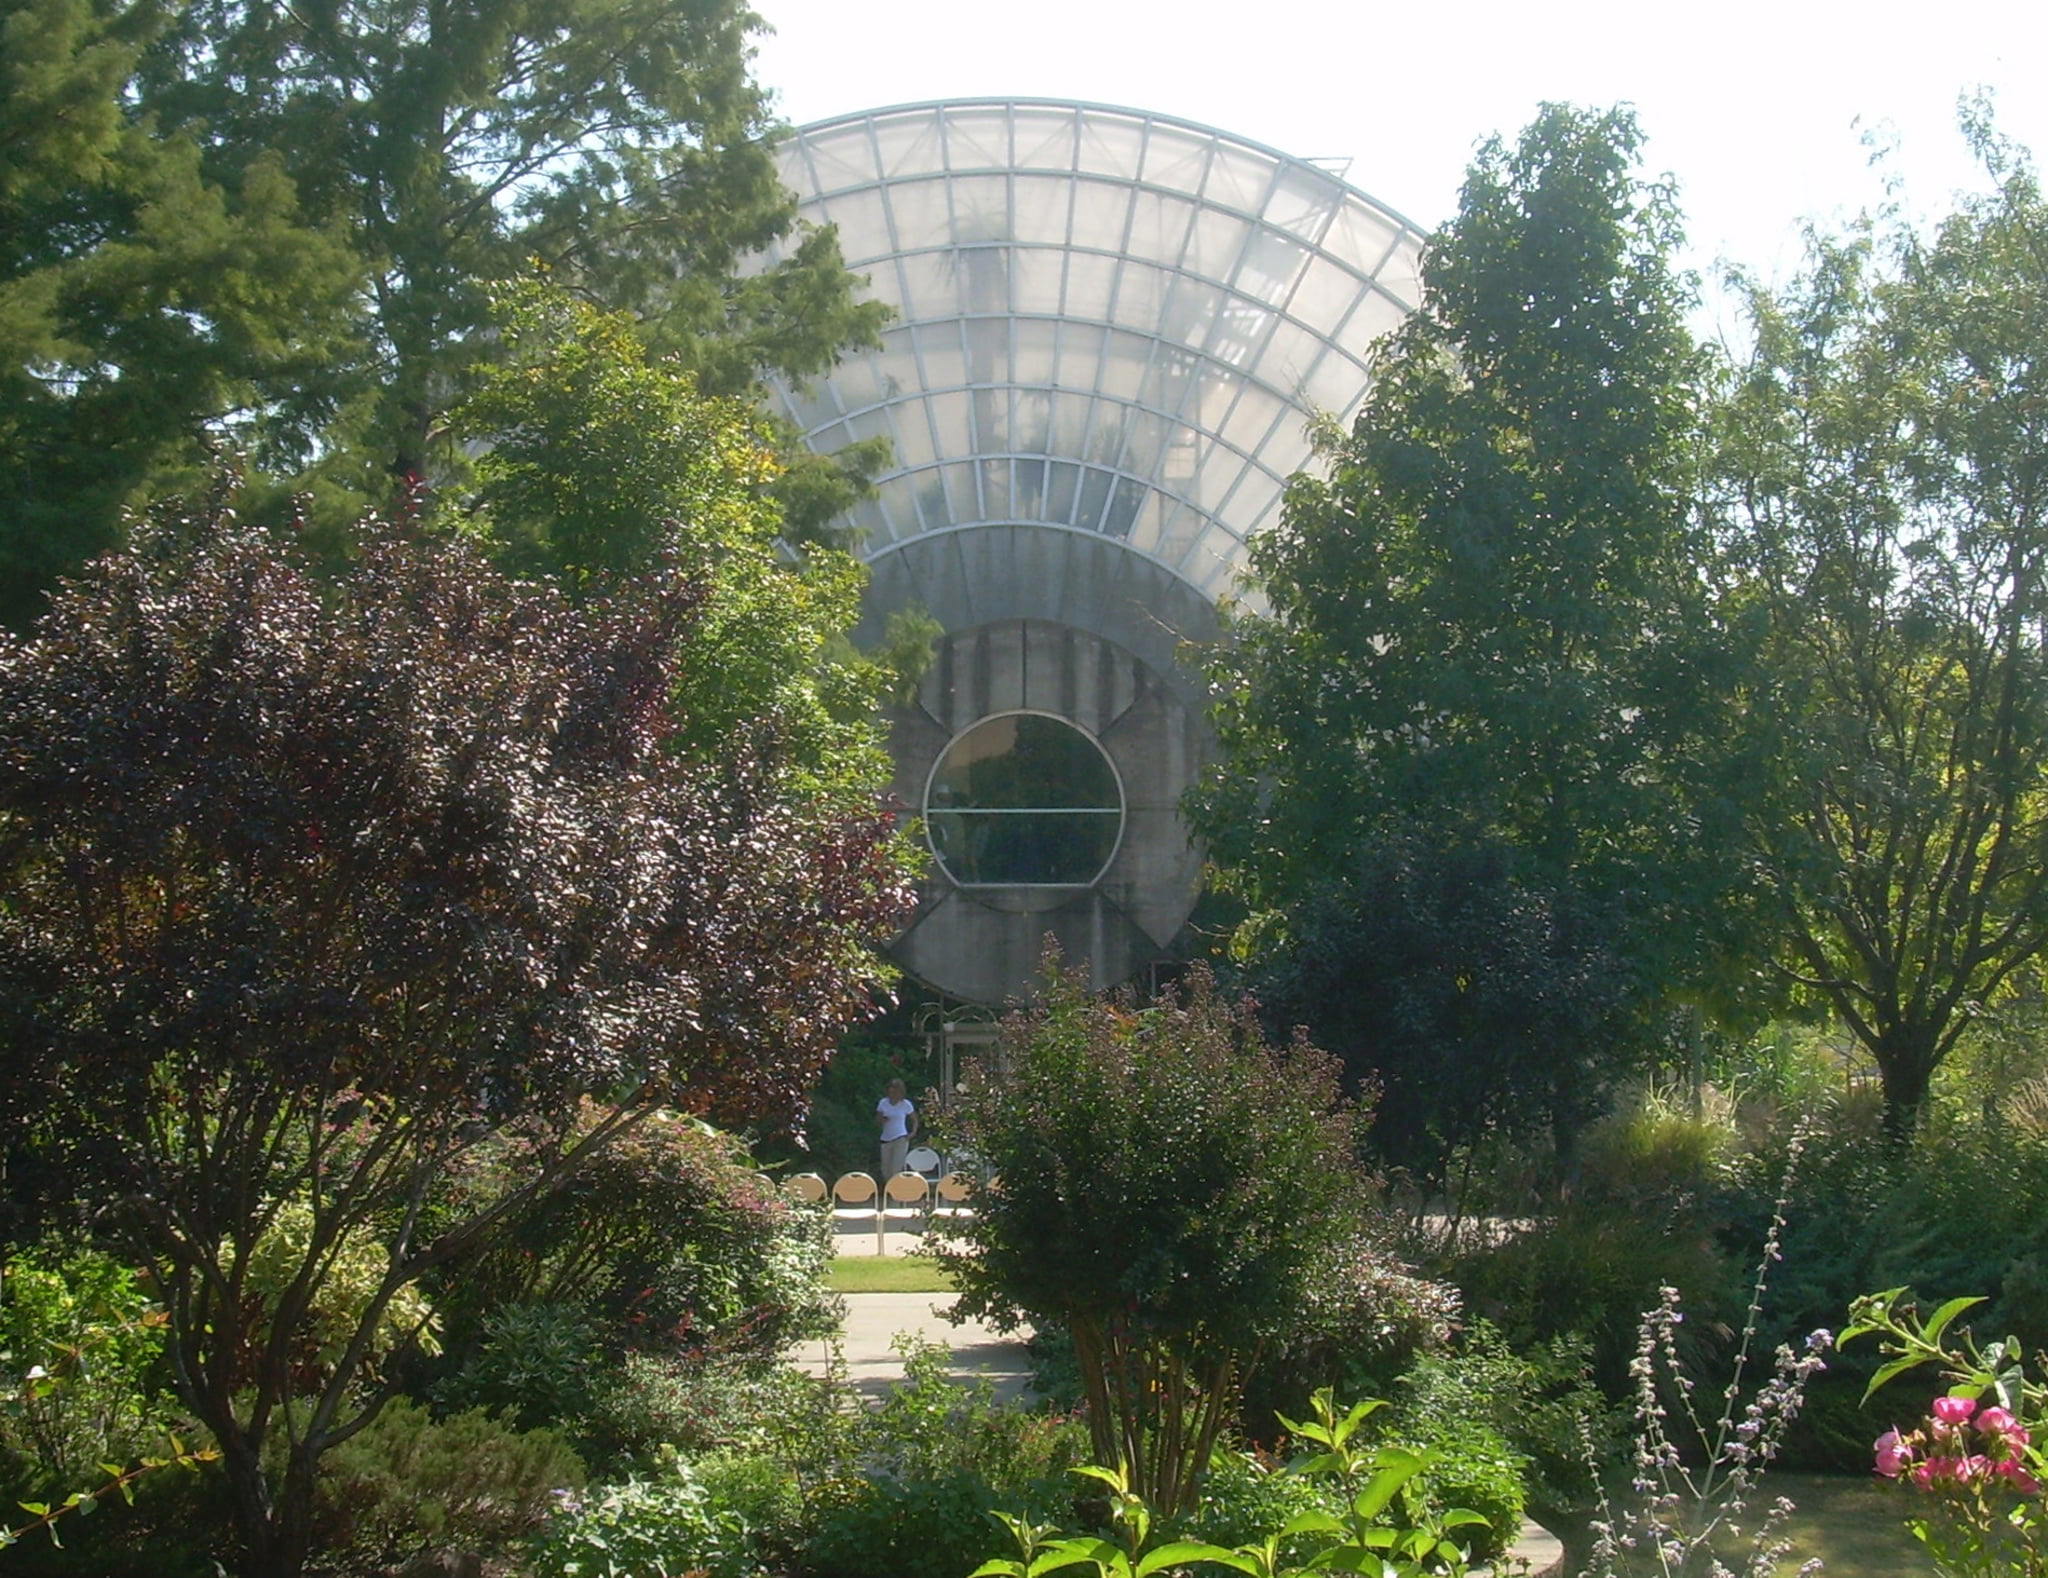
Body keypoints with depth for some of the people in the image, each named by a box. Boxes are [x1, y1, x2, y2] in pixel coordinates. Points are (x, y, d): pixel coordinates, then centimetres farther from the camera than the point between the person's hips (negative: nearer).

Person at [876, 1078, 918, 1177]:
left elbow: (914, 1120, 12)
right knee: (885, 1172, 6)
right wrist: (881, 1121, -13)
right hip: (886, 1140, 4)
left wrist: (913, 1132, -4)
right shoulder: (883, 1103, 5)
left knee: (896, 1170, -14)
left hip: (901, 1140, -4)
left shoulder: (906, 1104, -1)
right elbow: (877, 1123, 10)